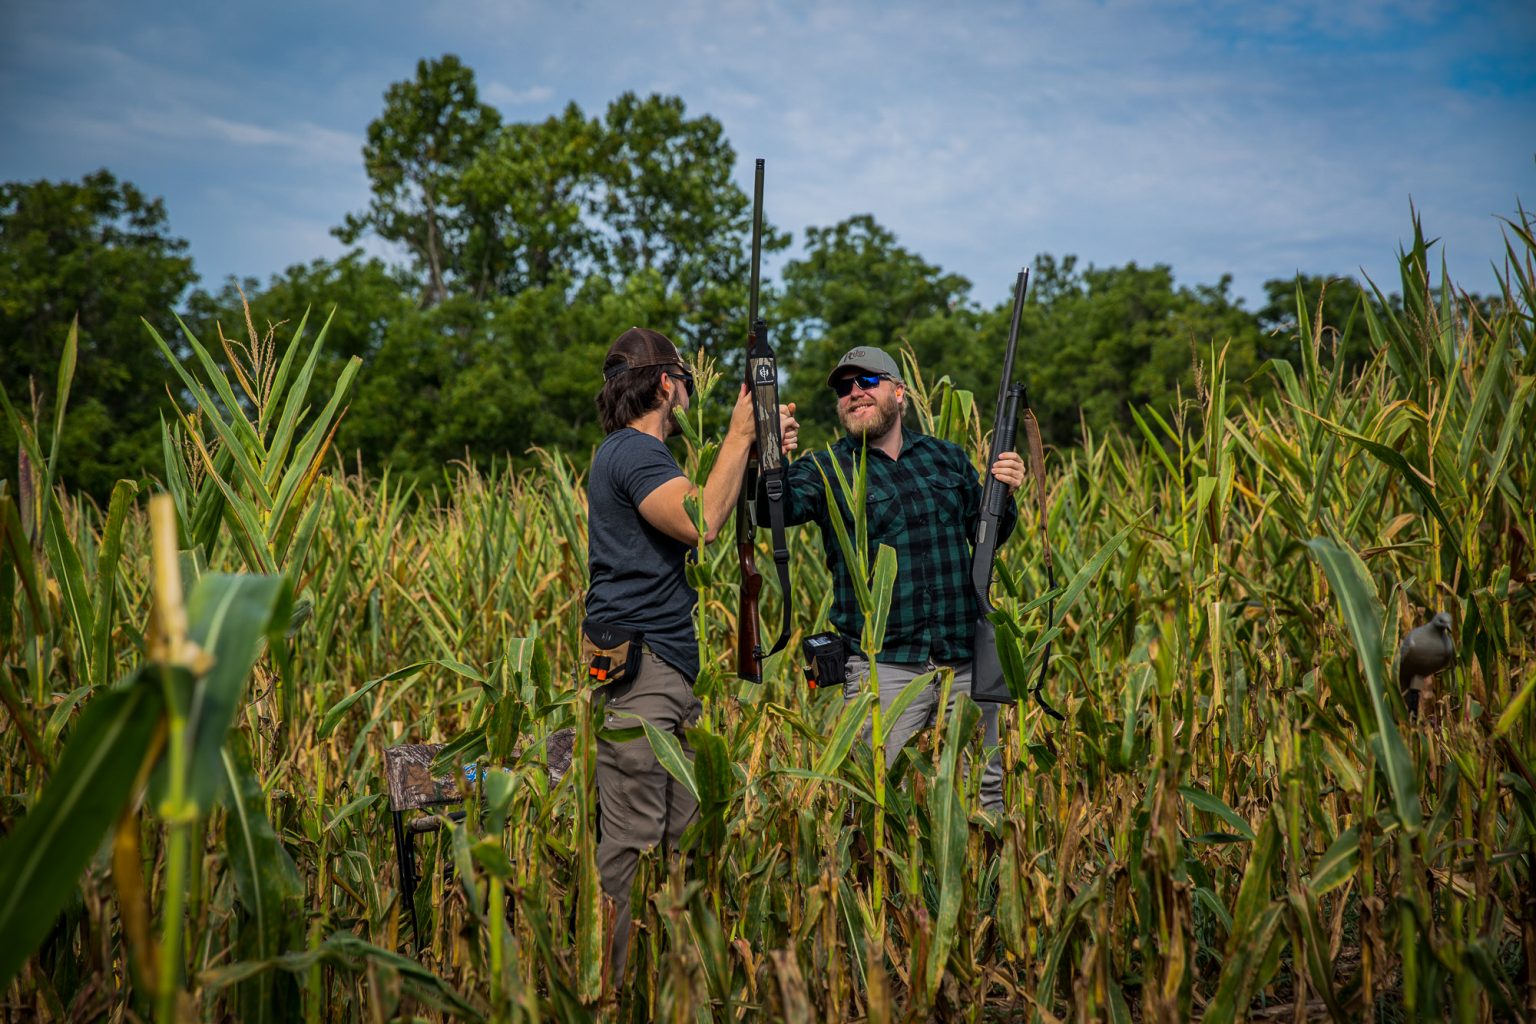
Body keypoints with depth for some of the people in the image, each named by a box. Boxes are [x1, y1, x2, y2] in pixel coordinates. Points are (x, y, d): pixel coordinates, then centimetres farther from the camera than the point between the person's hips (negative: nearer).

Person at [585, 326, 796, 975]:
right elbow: (702, 523, -24)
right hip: (636, 668, -11)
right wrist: (738, 436, -15)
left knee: (680, 831, 12)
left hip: (668, 668, 11)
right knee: (630, 840, -8)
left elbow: (719, 510, 26)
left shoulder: (640, 452, 22)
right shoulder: (633, 453, -11)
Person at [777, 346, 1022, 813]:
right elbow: (782, 507, -20)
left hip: (966, 661, 3)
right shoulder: (825, 470, 2)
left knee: (984, 794, 12)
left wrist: (1005, 494, 1)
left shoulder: (947, 458, 13)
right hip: (883, 668, -3)